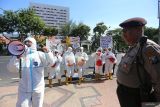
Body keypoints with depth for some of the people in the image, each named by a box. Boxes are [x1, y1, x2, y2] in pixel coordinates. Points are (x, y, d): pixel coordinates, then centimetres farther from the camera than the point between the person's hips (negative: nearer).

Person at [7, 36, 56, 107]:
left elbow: (51, 63, -11)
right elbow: (11, 69, -10)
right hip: (24, 89, 0)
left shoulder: (39, 54, -4)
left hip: (38, 89, 0)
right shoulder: (21, 54, -2)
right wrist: (17, 57, -26)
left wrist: (47, 53, -28)